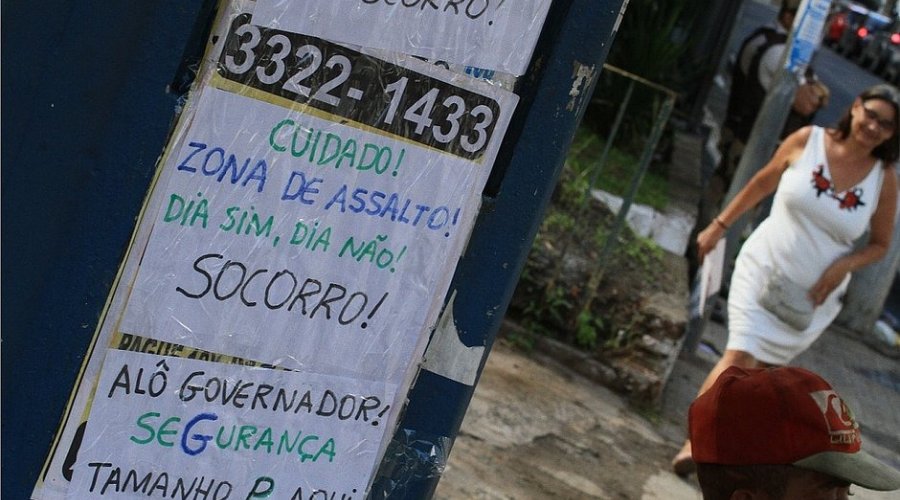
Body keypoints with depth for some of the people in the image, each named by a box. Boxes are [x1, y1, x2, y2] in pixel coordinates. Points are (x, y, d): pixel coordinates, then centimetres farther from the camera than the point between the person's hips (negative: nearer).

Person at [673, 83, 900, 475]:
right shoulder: (807, 140, -7)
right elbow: (763, 183, 6)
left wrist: (844, 266, -12)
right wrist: (719, 226, 9)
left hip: (812, 298, 2)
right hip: (763, 270, -1)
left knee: (762, 367, 10)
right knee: (740, 355, -13)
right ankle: (697, 439, -8)